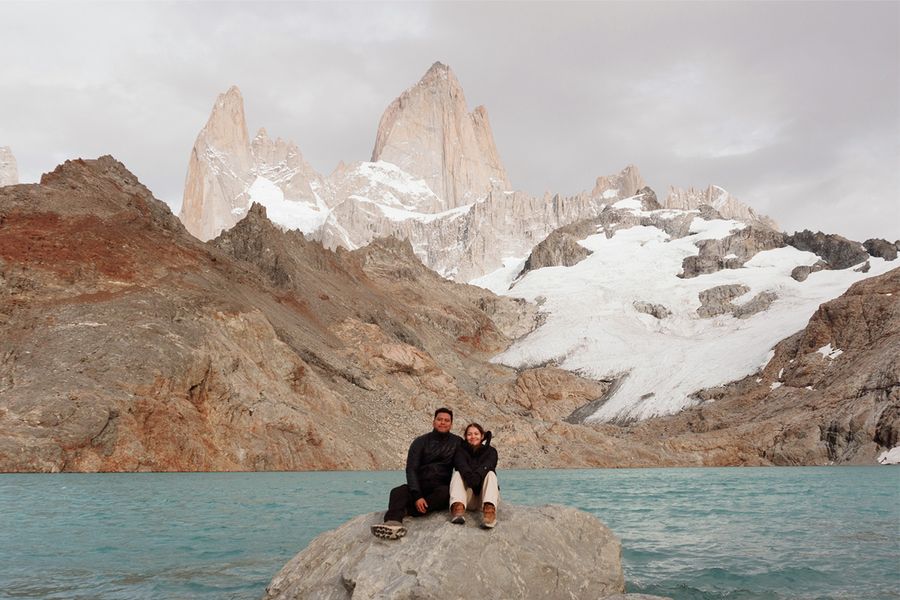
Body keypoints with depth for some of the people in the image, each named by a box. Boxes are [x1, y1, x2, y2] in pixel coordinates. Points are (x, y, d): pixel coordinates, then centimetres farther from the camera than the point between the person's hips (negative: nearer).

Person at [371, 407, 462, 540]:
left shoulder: (457, 442, 8)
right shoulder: (420, 442, 4)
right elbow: (411, 469, -6)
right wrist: (417, 496, -20)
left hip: (441, 488, 0)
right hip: (419, 486, 0)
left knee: (445, 493, -36)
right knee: (398, 492, -31)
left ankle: (404, 510, -39)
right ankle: (393, 523, -59)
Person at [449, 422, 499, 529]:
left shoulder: (490, 451, 7)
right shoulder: (461, 450, 9)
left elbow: (487, 466, -16)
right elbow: (461, 465, -14)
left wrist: (477, 476, -38)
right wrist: (469, 476, -37)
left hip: (484, 496, -1)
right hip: (467, 497, 1)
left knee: (491, 474, -25)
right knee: (457, 473, -21)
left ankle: (489, 509, -52)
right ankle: (458, 506, -49)